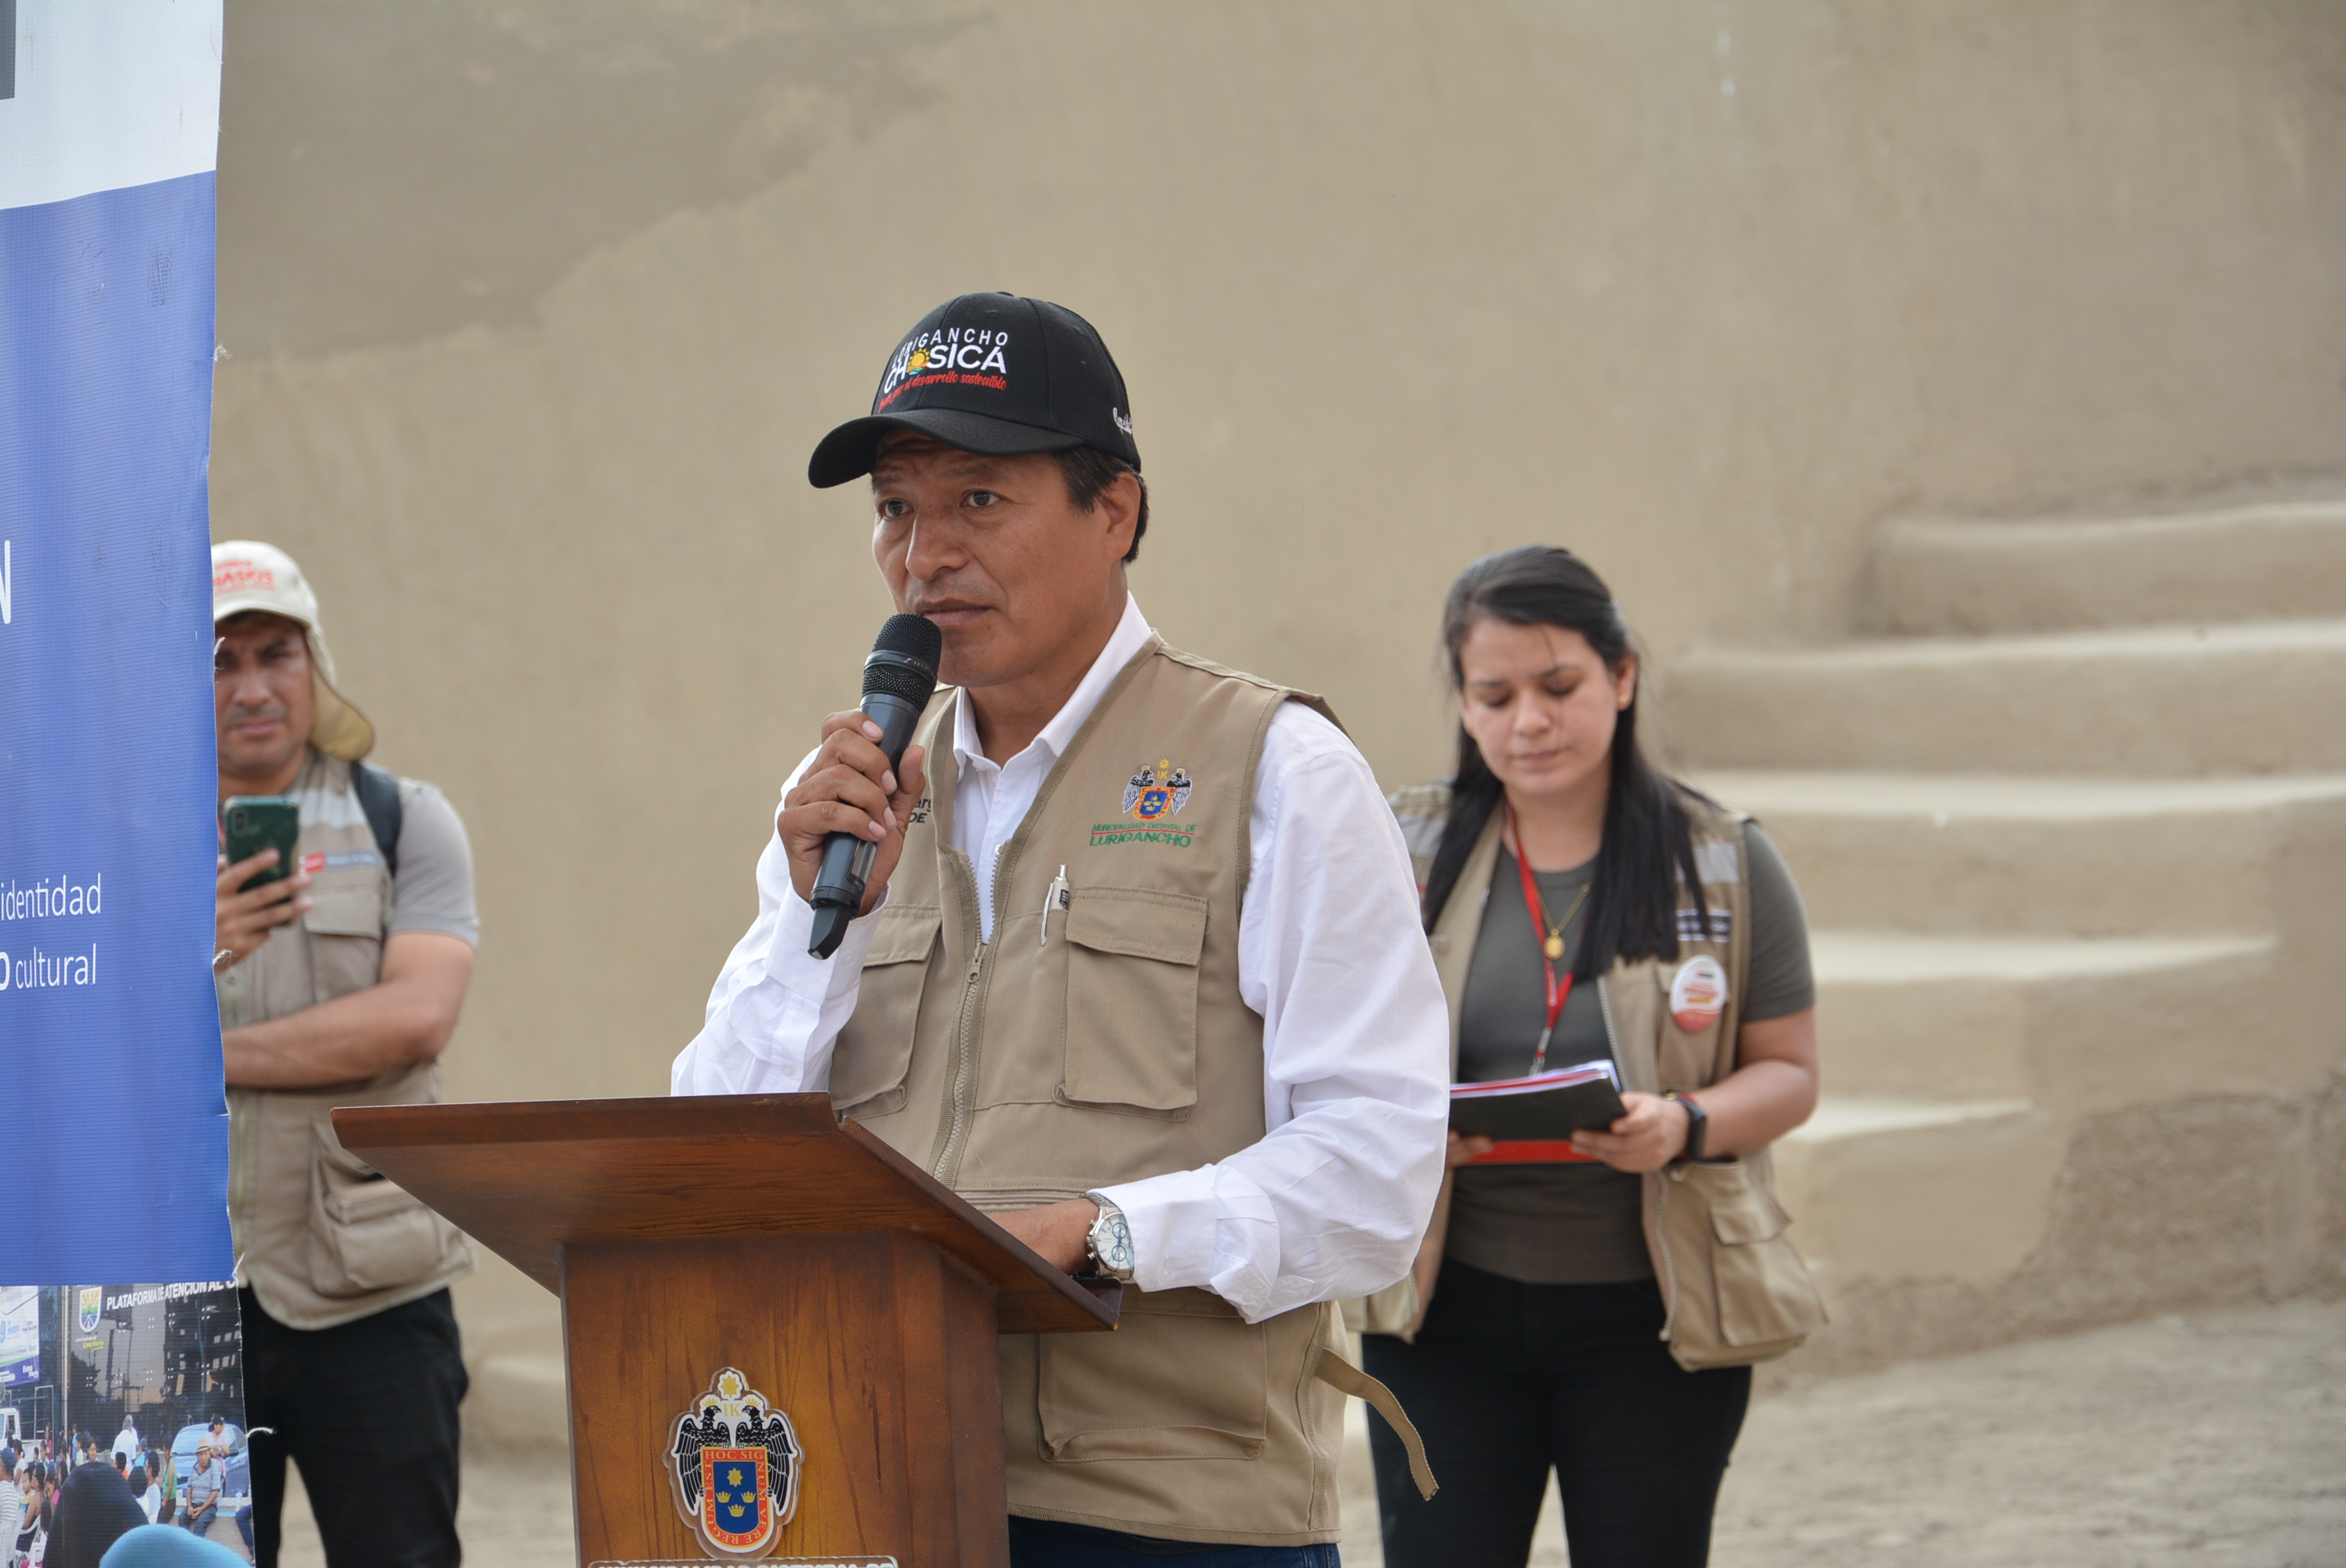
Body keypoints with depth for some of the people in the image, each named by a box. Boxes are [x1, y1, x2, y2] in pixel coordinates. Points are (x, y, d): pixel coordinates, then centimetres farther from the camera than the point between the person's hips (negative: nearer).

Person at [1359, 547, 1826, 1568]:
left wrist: (1687, 1126, -17)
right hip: (1445, 1304, 1)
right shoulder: (1407, 852, 4)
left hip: (1652, 1320, 0)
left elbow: (1787, 1073, 4)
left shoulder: (1727, 863, 2)